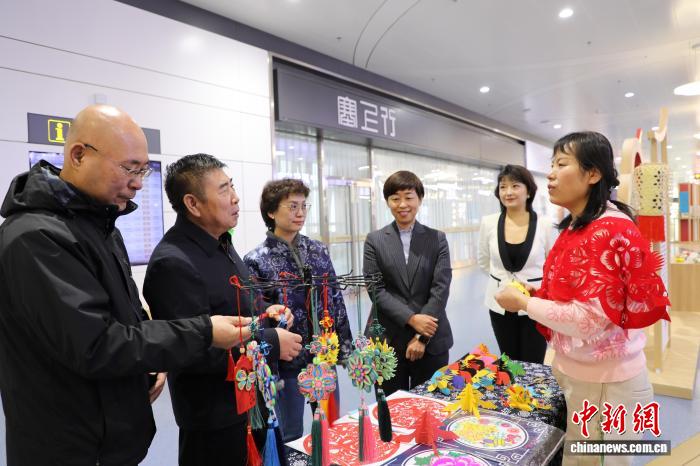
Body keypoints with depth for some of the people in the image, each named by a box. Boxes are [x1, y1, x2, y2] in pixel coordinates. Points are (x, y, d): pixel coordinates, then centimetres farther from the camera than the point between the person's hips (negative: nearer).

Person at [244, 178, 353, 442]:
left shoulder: (319, 250, 3)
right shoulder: (256, 260, -11)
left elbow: (336, 300, 7)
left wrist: (344, 346, 6)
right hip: (287, 362, -4)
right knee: (292, 438, 13)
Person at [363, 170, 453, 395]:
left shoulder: (437, 239, 3)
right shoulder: (374, 240, 2)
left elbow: (441, 288, -5)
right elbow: (376, 290, -5)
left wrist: (422, 337, -12)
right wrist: (411, 319, -16)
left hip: (432, 340, 1)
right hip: (387, 340, 0)